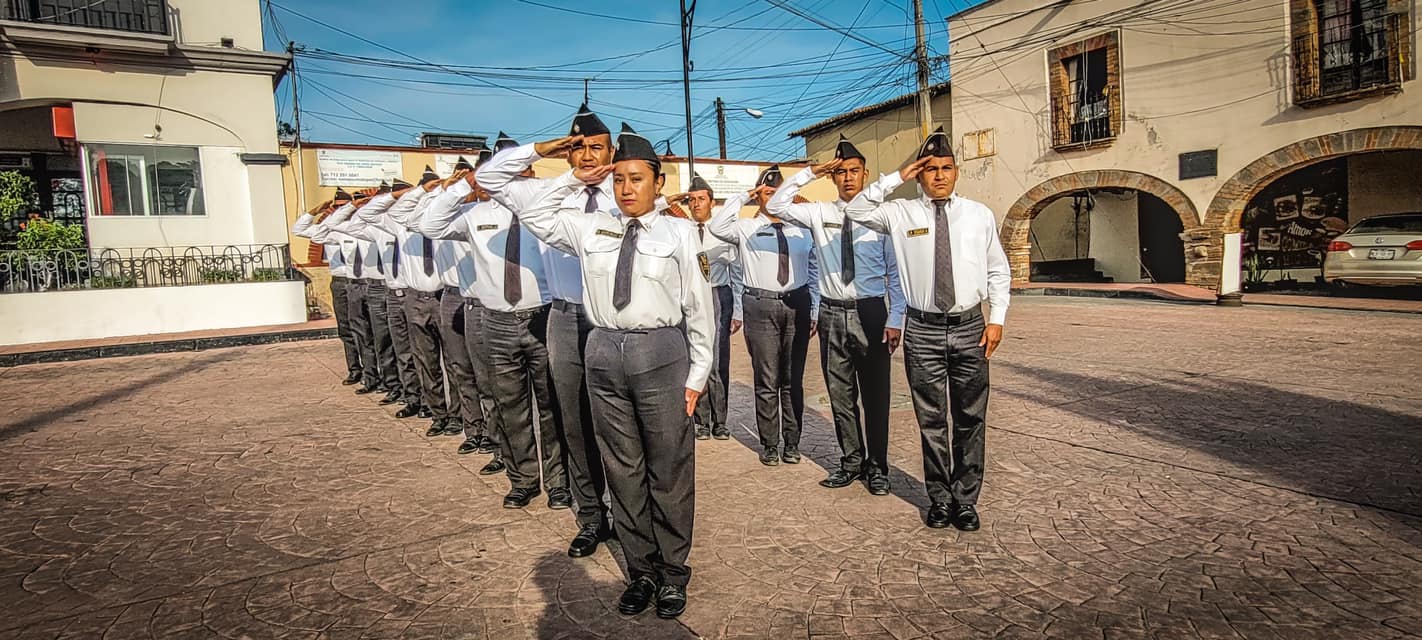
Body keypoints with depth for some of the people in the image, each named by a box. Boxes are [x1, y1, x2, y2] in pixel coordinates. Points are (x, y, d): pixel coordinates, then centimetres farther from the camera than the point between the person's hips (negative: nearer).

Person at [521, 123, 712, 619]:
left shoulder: (679, 233, 1)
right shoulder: (591, 228, 11)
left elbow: (699, 308, 0)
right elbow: (534, 217, 23)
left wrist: (697, 375, -3)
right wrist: (574, 179, 14)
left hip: (661, 353, -3)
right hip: (604, 354, 4)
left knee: (668, 469, 5)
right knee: (623, 470, 11)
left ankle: (673, 573, 23)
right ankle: (641, 570, 27)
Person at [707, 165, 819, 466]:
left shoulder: (801, 230, 13)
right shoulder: (746, 229, 5)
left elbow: (814, 271, 13)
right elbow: (717, 226, -14)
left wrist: (814, 311, 8)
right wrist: (742, 196, -4)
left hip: (797, 305, 2)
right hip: (762, 306, -2)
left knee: (794, 379, 9)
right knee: (767, 380, 2)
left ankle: (792, 442, 20)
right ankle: (769, 444, 14)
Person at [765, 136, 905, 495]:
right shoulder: (819, 214, 6)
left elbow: (896, 272, -2)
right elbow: (775, 206, 3)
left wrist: (895, 319, -8)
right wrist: (809, 173, -2)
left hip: (871, 312, -2)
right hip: (832, 314, 3)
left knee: (875, 394, 6)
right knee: (840, 395, 11)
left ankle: (877, 466, 21)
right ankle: (851, 461, 27)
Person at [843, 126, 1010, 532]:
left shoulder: (979, 215, 6)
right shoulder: (901, 214, 2)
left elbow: (998, 271, 11)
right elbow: (856, 211, -8)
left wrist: (997, 319, 2)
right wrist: (896, 178, -8)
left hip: (970, 329, 1)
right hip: (924, 331, -1)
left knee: (971, 420, 8)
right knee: (931, 421, 8)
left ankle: (966, 500, 22)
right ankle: (940, 498, 24)